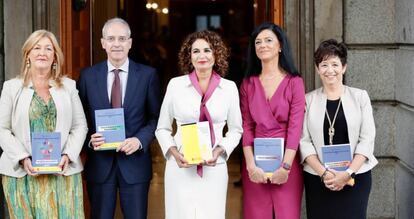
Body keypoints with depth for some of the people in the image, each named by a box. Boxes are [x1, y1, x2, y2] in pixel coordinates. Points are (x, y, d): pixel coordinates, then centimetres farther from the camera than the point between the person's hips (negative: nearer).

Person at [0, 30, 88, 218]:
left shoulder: (68, 86, 9)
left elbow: (80, 126, 7)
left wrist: (68, 155, -8)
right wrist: (23, 159, -11)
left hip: (63, 171, 1)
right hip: (22, 173, -1)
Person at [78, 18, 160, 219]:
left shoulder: (148, 74, 0)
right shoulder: (88, 75, 4)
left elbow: (155, 118, 2)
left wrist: (140, 140, -13)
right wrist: (89, 139, -11)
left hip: (135, 162, -1)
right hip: (99, 163, 1)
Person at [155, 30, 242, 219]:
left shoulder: (229, 87, 2)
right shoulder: (176, 85, 1)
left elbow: (235, 130, 10)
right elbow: (162, 128, 8)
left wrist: (220, 150, -7)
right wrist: (174, 152, -9)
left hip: (214, 168, 1)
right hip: (181, 166, 0)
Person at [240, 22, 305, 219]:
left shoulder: (294, 82, -1)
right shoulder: (248, 83, 8)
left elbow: (295, 127, -7)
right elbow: (246, 126, 2)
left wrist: (286, 166, -15)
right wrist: (251, 165, -9)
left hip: (286, 162, -2)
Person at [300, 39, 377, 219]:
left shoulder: (360, 96, 4)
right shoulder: (308, 100, 4)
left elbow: (367, 139, -2)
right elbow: (304, 141, -2)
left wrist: (348, 173, -11)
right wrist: (323, 173, -14)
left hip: (356, 176, 0)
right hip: (318, 179, 0)